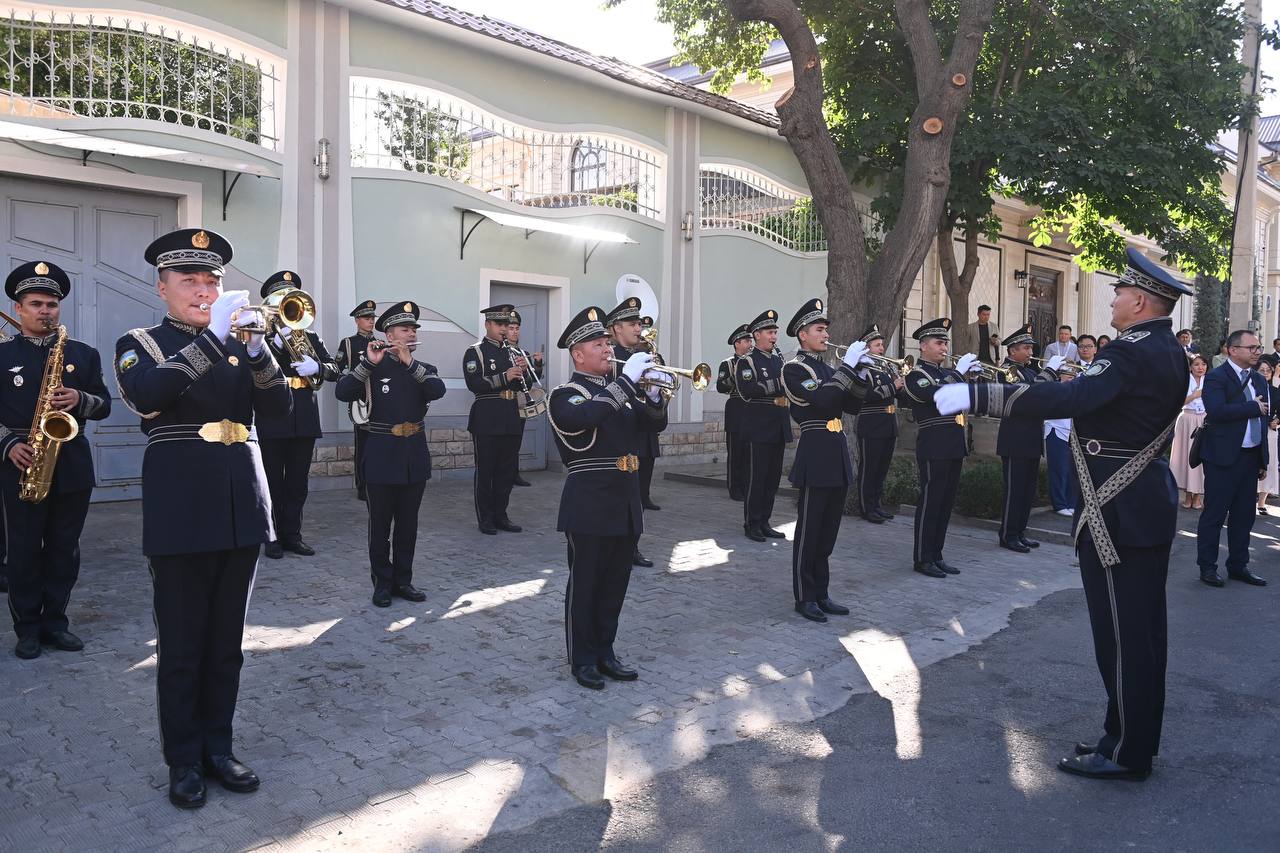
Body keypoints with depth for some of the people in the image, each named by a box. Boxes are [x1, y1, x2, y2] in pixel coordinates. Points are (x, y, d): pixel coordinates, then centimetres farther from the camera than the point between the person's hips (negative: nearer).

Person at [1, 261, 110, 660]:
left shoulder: (84, 354, 9)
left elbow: (104, 404, 6)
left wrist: (80, 400, -14)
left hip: (72, 465, 2)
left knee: (64, 549, 7)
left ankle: (55, 621, 19)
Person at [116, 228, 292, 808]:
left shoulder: (239, 342, 15)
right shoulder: (141, 344, 4)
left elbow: (279, 406, 0)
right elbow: (146, 396, -19)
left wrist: (255, 349, -16)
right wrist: (211, 337, -24)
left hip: (243, 506, 4)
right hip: (182, 509, -3)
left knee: (227, 641, 12)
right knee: (181, 645, 4)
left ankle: (217, 746, 25)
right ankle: (183, 760, 19)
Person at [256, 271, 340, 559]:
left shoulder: (310, 336, 15)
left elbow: (335, 370, 6)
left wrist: (316, 367, -15)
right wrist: (277, 342, -23)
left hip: (305, 418, 4)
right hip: (272, 418, -4)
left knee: (298, 483, 8)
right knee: (273, 482, 3)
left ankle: (292, 534, 17)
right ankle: (272, 536, 11)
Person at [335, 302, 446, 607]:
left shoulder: (424, 369, 8)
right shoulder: (372, 368, -1)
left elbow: (438, 390, -14)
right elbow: (343, 393, -16)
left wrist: (410, 363, -21)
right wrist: (367, 363, -24)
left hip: (415, 455, 3)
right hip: (382, 455, -3)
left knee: (407, 525, 11)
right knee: (380, 526, 5)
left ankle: (403, 581, 22)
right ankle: (382, 583, 16)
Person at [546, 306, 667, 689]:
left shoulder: (619, 390, 15)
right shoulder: (565, 395, -7)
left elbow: (652, 424, 12)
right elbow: (586, 416, -29)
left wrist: (655, 396, -8)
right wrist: (626, 380, -28)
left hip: (625, 502, 7)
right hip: (590, 504, -7)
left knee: (615, 583, 13)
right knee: (585, 583, 4)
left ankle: (605, 651, 26)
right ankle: (582, 659, 17)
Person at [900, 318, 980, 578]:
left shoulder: (948, 373, 17)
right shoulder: (916, 375, -8)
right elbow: (937, 395, -25)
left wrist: (973, 376, -1)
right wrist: (959, 372, -21)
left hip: (954, 447, 8)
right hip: (934, 448, -8)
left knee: (946, 503, 11)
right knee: (930, 502, -3)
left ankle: (936, 555, 19)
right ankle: (922, 558, 5)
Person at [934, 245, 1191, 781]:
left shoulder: (1135, 350, -20)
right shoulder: (1169, 353, 11)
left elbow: (1070, 398, -36)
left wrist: (976, 396, -38)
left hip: (1117, 515, -10)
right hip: (1150, 502, 10)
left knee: (1121, 633, 0)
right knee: (1142, 630, 17)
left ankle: (1126, 753, 12)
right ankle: (1134, 737, 30)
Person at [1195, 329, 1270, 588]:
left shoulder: (1259, 380, 13)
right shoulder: (1216, 378, -10)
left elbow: (1264, 418, 15)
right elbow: (1217, 411, -26)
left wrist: (1263, 460, 14)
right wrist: (1254, 407, -17)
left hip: (1251, 456, 7)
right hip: (1224, 457, -7)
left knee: (1244, 515, 13)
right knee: (1214, 514, 1)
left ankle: (1238, 565, 24)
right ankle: (1207, 567, 11)